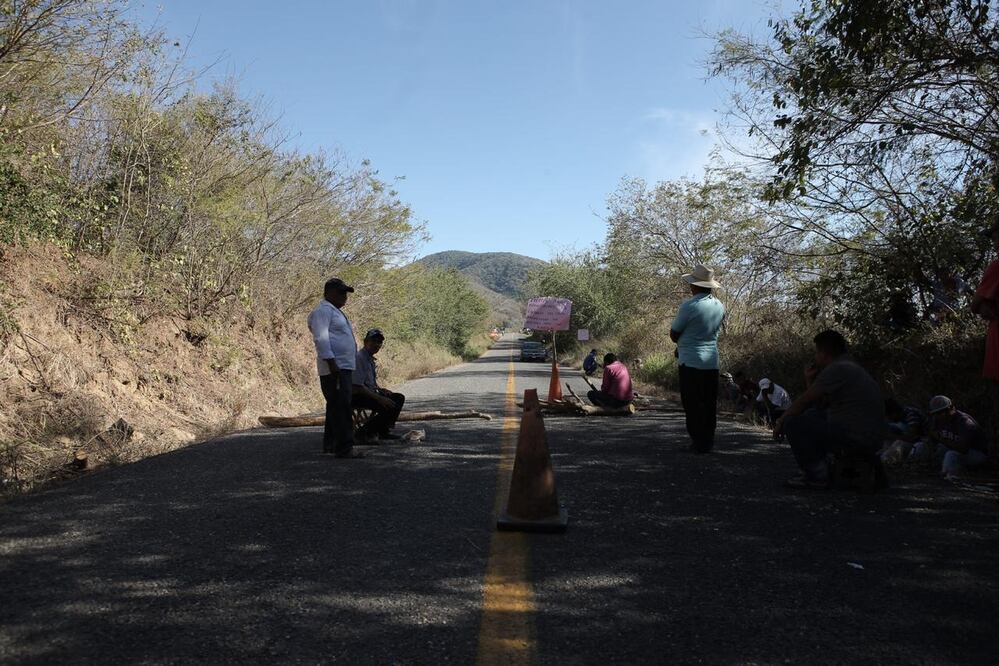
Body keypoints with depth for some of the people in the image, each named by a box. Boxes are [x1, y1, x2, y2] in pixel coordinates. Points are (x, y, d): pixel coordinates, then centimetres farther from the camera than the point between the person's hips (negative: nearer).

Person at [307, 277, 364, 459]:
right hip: (335, 368, -11)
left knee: (337, 407, 15)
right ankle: (344, 447, -12)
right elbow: (321, 338, -19)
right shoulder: (323, 311, -9)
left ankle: (330, 444, 24)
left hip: (344, 368, 11)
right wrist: (331, 362, -25)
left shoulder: (335, 311, 23)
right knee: (340, 407, -12)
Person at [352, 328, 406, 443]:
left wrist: (381, 390, 3)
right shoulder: (359, 358, -17)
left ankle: (383, 431, 6)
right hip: (358, 397, -10)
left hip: (370, 393, 10)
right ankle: (364, 432, -10)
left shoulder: (370, 359, 14)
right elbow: (357, 387, -24)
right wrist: (379, 398, -26)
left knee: (399, 398, 4)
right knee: (389, 406, -24)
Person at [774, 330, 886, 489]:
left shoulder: (837, 369, -14)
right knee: (812, 415, 26)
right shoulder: (851, 367, 19)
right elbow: (821, 403, 22)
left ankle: (817, 476, -7)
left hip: (854, 439, -10)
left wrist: (782, 421, 1)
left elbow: (804, 402, -12)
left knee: (793, 423, -13)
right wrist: (810, 381, 12)